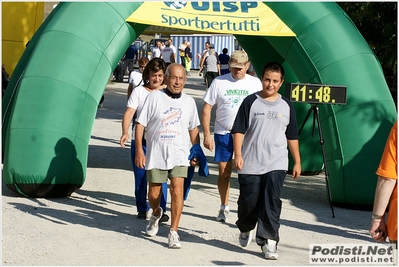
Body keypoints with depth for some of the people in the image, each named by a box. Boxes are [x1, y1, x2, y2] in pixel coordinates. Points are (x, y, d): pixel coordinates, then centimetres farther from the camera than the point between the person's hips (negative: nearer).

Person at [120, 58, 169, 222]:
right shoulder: (139, 92, 1)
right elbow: (129, 113, -8)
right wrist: (125, 132, -23)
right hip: (140, 141, 0)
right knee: (140, 177, 6)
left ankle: (160, 210, 6)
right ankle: (142, 209, 20)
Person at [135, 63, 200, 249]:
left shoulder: (189, 101, 6)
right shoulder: (154, 97, -4)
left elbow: (193, 129, 16)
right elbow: (140, 124, -4)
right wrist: (139, 150, -11)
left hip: (179, 154, 1)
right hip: (156, 155, -1)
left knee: (177, 190, -15)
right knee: (153, 194, 9)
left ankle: (173, 233, -8)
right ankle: (156, 214, 44)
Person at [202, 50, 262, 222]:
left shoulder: (255, 83, 1)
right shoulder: (219, 82, 0)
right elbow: (207, 108, 1)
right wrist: (207, 135, -5)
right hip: (223, 134, 1)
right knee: (224, 172, 7)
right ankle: (224, 207, 24)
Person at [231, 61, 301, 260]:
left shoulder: (286, 106, 7)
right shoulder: (250, 102, 0)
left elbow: (292, 136, 13)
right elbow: (239, 130, -2)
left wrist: (297, 162, 12)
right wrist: (238, 155, -11)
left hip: (276, 164, 1)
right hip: (250, 164, -1)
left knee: (271, 203, -8)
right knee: (248, 201, 6)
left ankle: (268, 241, -4)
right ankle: (245, 229, 35)